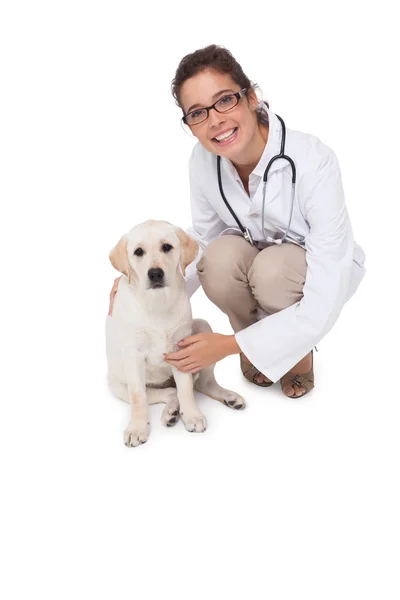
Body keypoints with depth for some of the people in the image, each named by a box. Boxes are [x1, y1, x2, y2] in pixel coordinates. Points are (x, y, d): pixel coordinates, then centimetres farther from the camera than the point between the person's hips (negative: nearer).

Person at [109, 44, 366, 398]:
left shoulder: (313, 162, -35)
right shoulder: (203, 159, -20)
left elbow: (325, 302, -35)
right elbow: (202, 236, -2)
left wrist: (230, 345, -33)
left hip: (317, 271, -3)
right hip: (252, 263, 3)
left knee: (272, 268, -36)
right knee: (221, 255, -31)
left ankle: (300, 349, -3)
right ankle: (257, 344, -1)